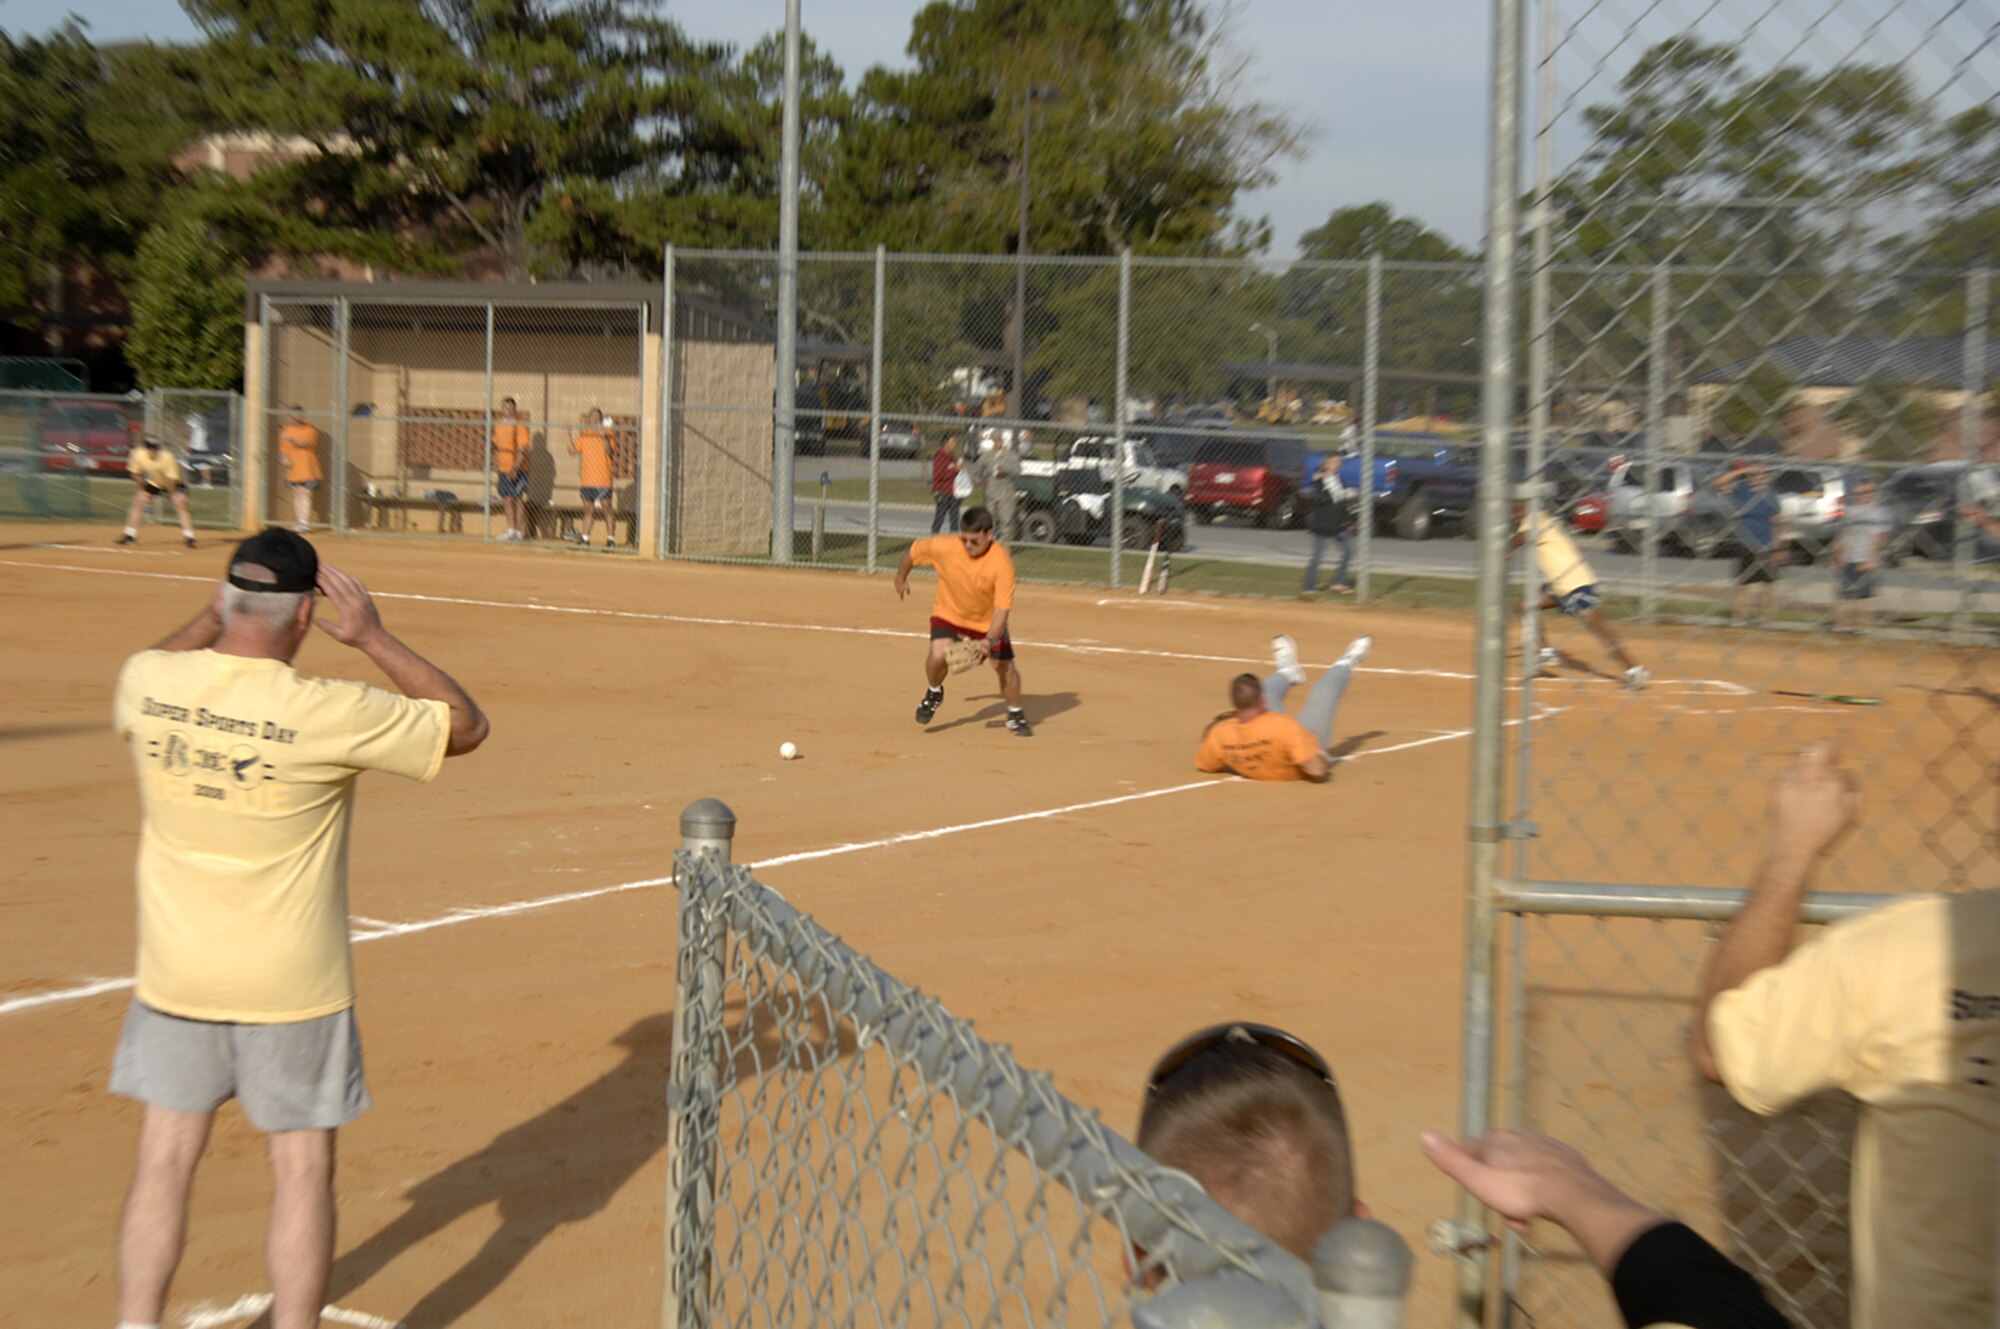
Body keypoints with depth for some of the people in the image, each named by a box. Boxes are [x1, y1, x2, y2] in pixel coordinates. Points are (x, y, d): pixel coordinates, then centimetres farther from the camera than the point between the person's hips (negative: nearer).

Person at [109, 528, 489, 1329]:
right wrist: (372, 638, -8)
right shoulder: (327, 714, -20)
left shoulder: (145, 683, -8)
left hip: (174, 978, 4)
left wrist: (217, 610, 14)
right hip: (291, 987, -4)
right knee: (302, 1169, 10)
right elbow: (467, 725, -7)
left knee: (165, 1160, 13)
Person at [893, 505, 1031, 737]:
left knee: (1005, 666, -1)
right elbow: (912, 550, -7)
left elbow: (1002, 609, -31)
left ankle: (1015, 715, 27)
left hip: (987, 620, 0)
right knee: (938, 655, -23)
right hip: (949, 613, 0)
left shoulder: (1002, 562, -31)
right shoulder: (944, 546, -28)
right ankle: (934, 693, 11)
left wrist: (990, 641, -43)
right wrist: (901, 578, 8)